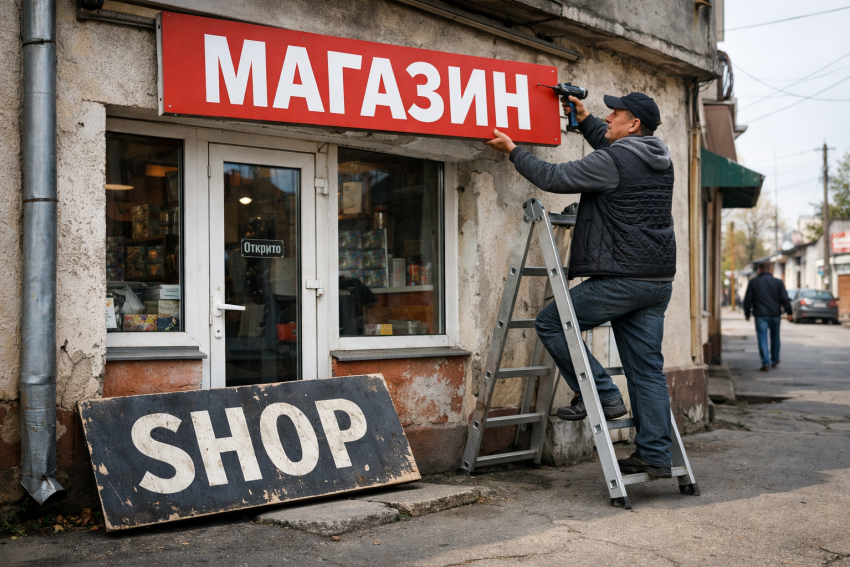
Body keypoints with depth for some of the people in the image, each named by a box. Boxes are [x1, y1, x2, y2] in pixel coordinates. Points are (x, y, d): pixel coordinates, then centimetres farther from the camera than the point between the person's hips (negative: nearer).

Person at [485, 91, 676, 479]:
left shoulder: (612, 162, -12)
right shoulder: (658, 159, 15)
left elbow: (554, 178, -7)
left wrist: (513, 151, 5)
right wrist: (583, 117, 35)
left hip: (622, 279, -9)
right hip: (658, 282, 9)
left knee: (551, 324, 6)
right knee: (647, 369, 9)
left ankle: (603, 395, 5)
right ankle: (655, 456, 10)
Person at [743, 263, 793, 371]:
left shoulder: (753, 282, 2)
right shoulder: (778, 282, 2)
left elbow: (747, 300, 3)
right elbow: (785, 299, -2)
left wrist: (747, 313, 13)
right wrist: (789, 312, 2)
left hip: (760, 315, -1)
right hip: (775, 314, 2)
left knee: (762, 339, -3)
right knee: (775, 338, 17)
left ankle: (766, 363, -11)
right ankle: (774, 360, 30)